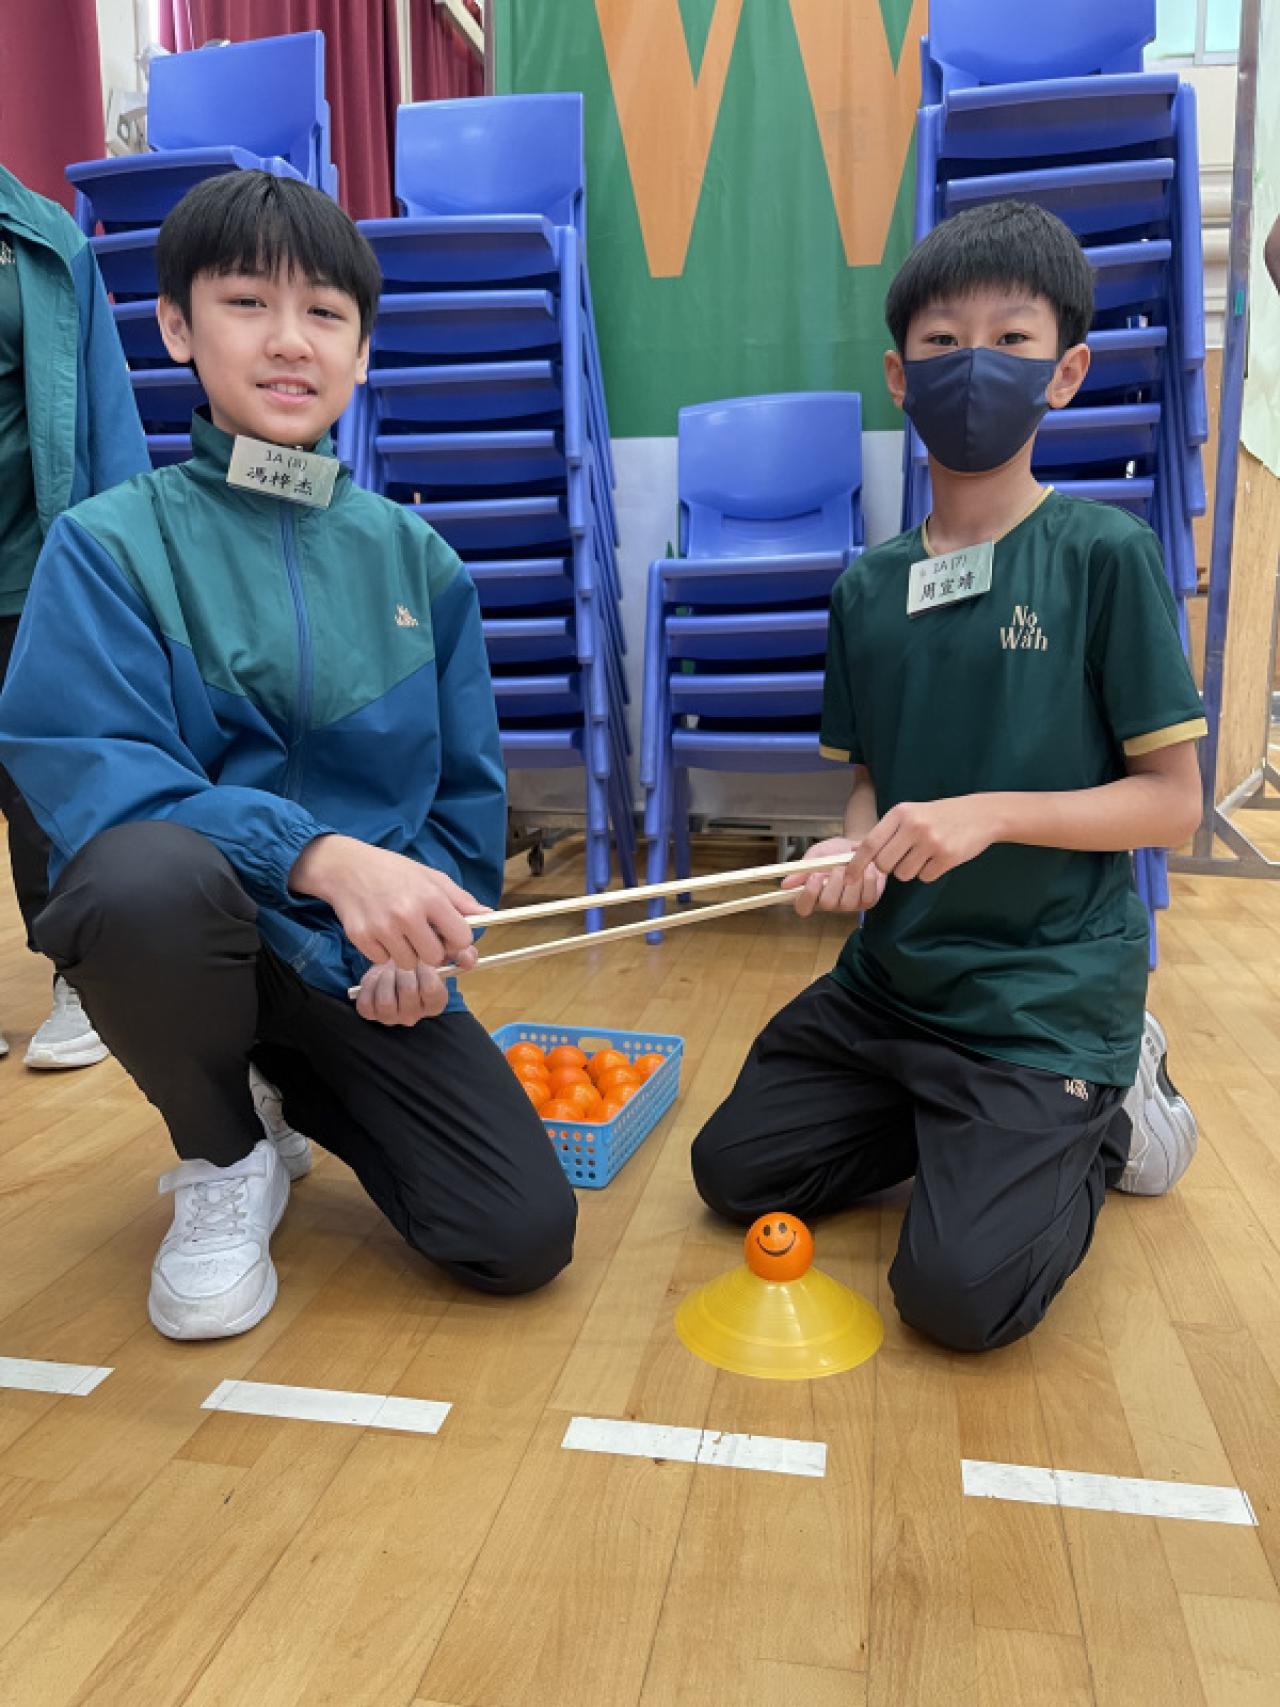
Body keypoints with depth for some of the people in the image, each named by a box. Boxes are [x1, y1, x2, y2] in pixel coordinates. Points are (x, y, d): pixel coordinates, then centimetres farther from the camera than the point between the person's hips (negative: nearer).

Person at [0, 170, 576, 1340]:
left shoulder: (413, 554, 5)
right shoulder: (109, 542, -5)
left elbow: (468, 789, 9)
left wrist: (428, 926, -10)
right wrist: (320, 854, -34)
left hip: (365, 968, 3)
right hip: (190, 933, -2)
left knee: (525, 1237, -8)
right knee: (150, 873, -39)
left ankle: (294, 1089, 23)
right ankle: (223, 1162, -4)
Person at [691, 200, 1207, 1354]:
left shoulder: (1107, 555, -10)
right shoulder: (868, 587, 4)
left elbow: (1174, 802, -10)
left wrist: (990, 813, -24)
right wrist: (855, 852, -11)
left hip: (1046, 993, -5)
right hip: (891, 976, 6)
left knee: (961, 1293, -12)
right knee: (736, 1171, 7)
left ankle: (1101, 1119, 16)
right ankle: (959, 1129, 23)